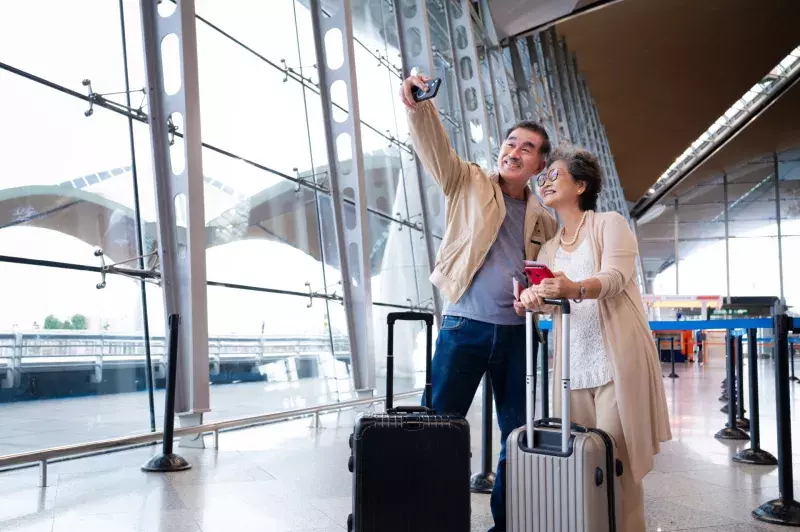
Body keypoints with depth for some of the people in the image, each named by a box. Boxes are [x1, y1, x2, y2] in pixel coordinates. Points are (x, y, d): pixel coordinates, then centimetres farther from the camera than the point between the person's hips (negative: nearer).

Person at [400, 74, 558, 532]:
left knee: (520, 435, 9)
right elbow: (436, 147, -12)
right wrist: (419, 107, -30)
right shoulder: (468, 184, 5)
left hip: (517, 332, 4)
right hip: (464, 326, -3)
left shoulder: (544, 221, 14)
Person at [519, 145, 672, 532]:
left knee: (614, 461, -8)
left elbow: (616, 276, -16)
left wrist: (577, 289, -38)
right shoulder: (549, 249, 19)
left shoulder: (610, 224, 3)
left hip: (616, 361, -5)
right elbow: (550, 301, 6)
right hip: (572, 366, 5)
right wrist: (534, 298, -20)